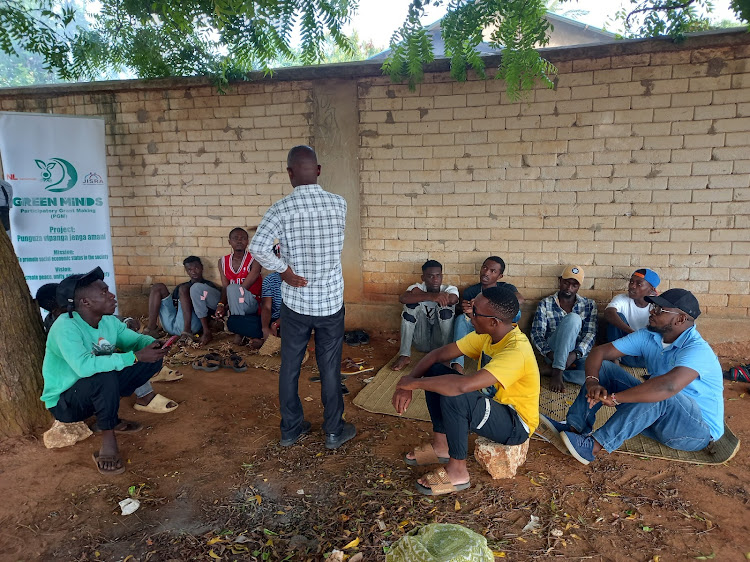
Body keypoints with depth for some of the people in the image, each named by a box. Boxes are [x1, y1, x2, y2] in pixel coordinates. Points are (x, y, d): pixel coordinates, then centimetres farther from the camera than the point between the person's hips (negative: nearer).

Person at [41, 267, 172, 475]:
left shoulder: (109, 321, -5)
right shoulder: (65, 326, -28)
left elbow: (135, 339, 2)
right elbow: (84, 366, -42)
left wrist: (152, 344, -23)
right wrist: (135, 356, -39)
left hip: (100, 391, 7)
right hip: (64, 402, -7)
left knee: (152, 359, -5)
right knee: (105, 377, -38)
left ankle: (111, 419, 5)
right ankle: (108, 438, -15)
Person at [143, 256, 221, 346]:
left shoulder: (209, 287, 11)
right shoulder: (180, 286, 29)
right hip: (170, 326, 6)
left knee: (183, 289, -22)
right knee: (158, 287, 3)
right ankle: (151, 328, -14)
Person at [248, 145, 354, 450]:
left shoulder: (281, 209, -13)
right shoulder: (339, 204, -5)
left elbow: (258, 247, -26)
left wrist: (284, 270, -10)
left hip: (295, 302, -1)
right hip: (331, 302, 1)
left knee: (290, 366, 15)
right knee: (330, 368, 12)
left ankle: (290, 429, 30)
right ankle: (334, 431, 26)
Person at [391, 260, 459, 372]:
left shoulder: (449, 289, -5)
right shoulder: (417, 288, -5)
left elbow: (452, 299, -32)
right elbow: (402, 298, -29)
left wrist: (421, 294, -24)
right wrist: (430, 296, -42)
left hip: (440, 341, -1)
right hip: (421, 341, 1)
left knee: (444, 304, -22)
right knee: (413, 301, -20)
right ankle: (404, 355, -19)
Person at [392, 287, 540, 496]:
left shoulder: (516, 351, -32)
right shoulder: (487, 335, -5)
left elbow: (463, 385, -44)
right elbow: (438, 354, -2)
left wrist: (415, 382, -30)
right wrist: (407, 384, -15)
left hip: (516, 425, -8)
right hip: (492, 404, 8)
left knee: (453, 396, -33)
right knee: (435, 371, -4)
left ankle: (457, 471, -13)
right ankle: (441, 445, 6)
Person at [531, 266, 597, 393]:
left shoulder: (589, 305, 13)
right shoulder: (545, 304, 9)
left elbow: (590, 334, 1)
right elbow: (536, 333, 0)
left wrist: (576, 354, -19)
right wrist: (550, 354, -20)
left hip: (580, 354, 2)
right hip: (554, 354, -2)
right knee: (573, 318, -29)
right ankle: (557, 372, -31)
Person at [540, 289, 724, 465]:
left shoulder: (697, 350, -24)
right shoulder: (648, 337, -2)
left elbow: (669, 386, -44)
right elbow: (600, 351, -6)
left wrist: (614, 398, -39)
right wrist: (592, 382, -26)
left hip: (698, 431, -7)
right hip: (658, 417, 7)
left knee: (662, 396, -39)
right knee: (604, 367, -5)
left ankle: (594, 446, -35)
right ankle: (574, 428, -20)